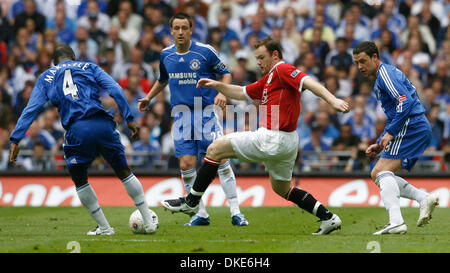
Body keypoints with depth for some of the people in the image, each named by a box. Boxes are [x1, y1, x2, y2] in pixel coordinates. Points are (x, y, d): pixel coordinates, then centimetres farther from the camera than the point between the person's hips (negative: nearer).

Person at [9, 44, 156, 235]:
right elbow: (115, 90, 7)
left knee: (79, 181, 20)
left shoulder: (46, 78, 19)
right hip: (102, 124, 1)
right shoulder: (89, 67, 20)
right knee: (124, 172, 16)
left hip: (77, 132, -1)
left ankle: (104, 227, 21)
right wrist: (129, 119, 7)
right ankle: (148, 221, 19)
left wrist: (15, 140, 6)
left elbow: (31, 109, 9)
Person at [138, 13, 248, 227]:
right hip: (181, 116, 4)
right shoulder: (166, 55, 7)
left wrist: (222, 93, -12)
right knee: (186, 165, -4)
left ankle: (235, 212, -4)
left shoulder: (205, 52, -6)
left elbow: (225, 73, 5)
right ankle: (201, 214, 6)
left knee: (221, 161, -9)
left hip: (206, 112, -4)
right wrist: (148, 98, 21)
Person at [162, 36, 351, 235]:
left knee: (215, 149, -3)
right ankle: (328, 218, 17)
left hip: (272, 139, -11)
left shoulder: (282, 70, -9)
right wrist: (217, 85, 17)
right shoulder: (268, 79, 21)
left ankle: (191, 202, 1)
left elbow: (309, 83, -24)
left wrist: (333, 100, -38)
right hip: (287, 143, 11)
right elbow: (242, 93, 29)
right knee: (282, 188, 24)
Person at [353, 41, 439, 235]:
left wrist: (390, 133, -20)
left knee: (382, 171, -18)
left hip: (411, 126, -10)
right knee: (377, 174, 10)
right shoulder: (379, 81, 26)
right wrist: (380, 144, 23)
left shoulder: (385, 73, -7)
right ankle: (424, 198, 0)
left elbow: (405, 101, -21)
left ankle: (396, 222, -31)